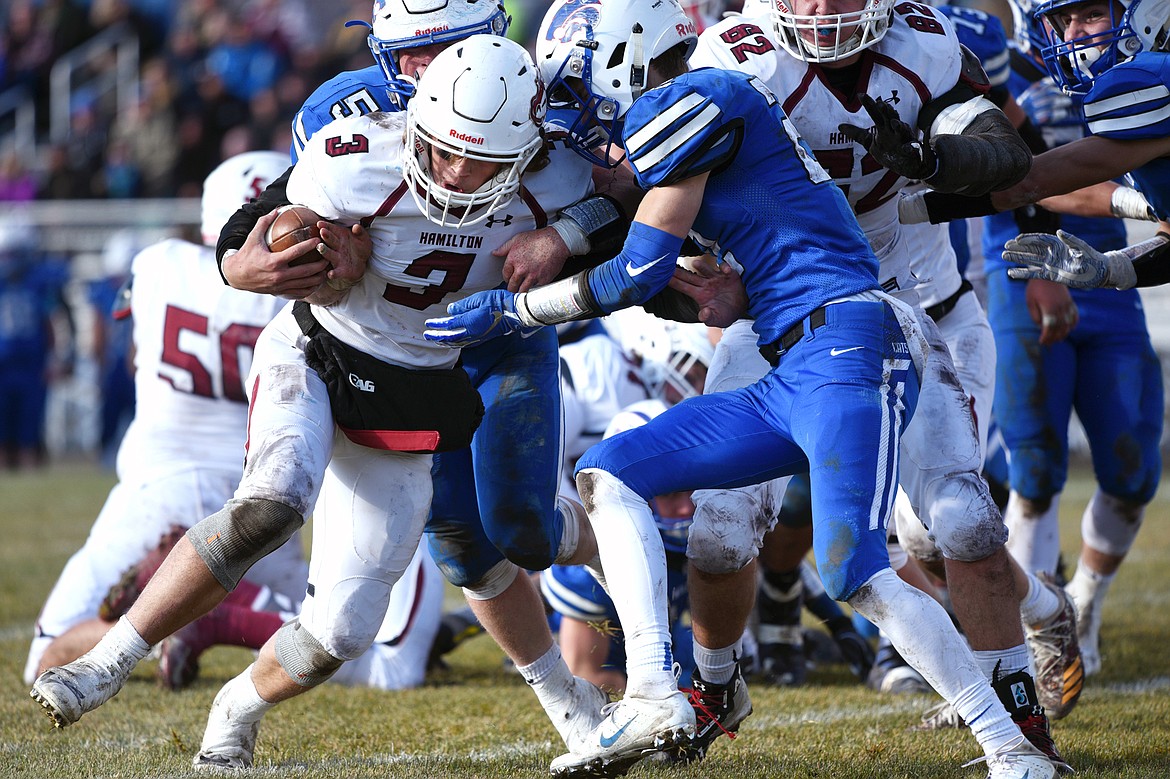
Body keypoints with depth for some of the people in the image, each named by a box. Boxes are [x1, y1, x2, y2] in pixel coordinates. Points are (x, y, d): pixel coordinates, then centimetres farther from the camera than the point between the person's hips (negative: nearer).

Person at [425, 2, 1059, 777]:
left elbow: (637, 276, -6)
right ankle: (656, 695, -5)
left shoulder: (687, 106, -7)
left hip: (845, 342, -10)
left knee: (857, 575, -19)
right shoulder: (702, 109, 20)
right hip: (794, 374, 10)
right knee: (609, 473, 6)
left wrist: (505, 310, 2)